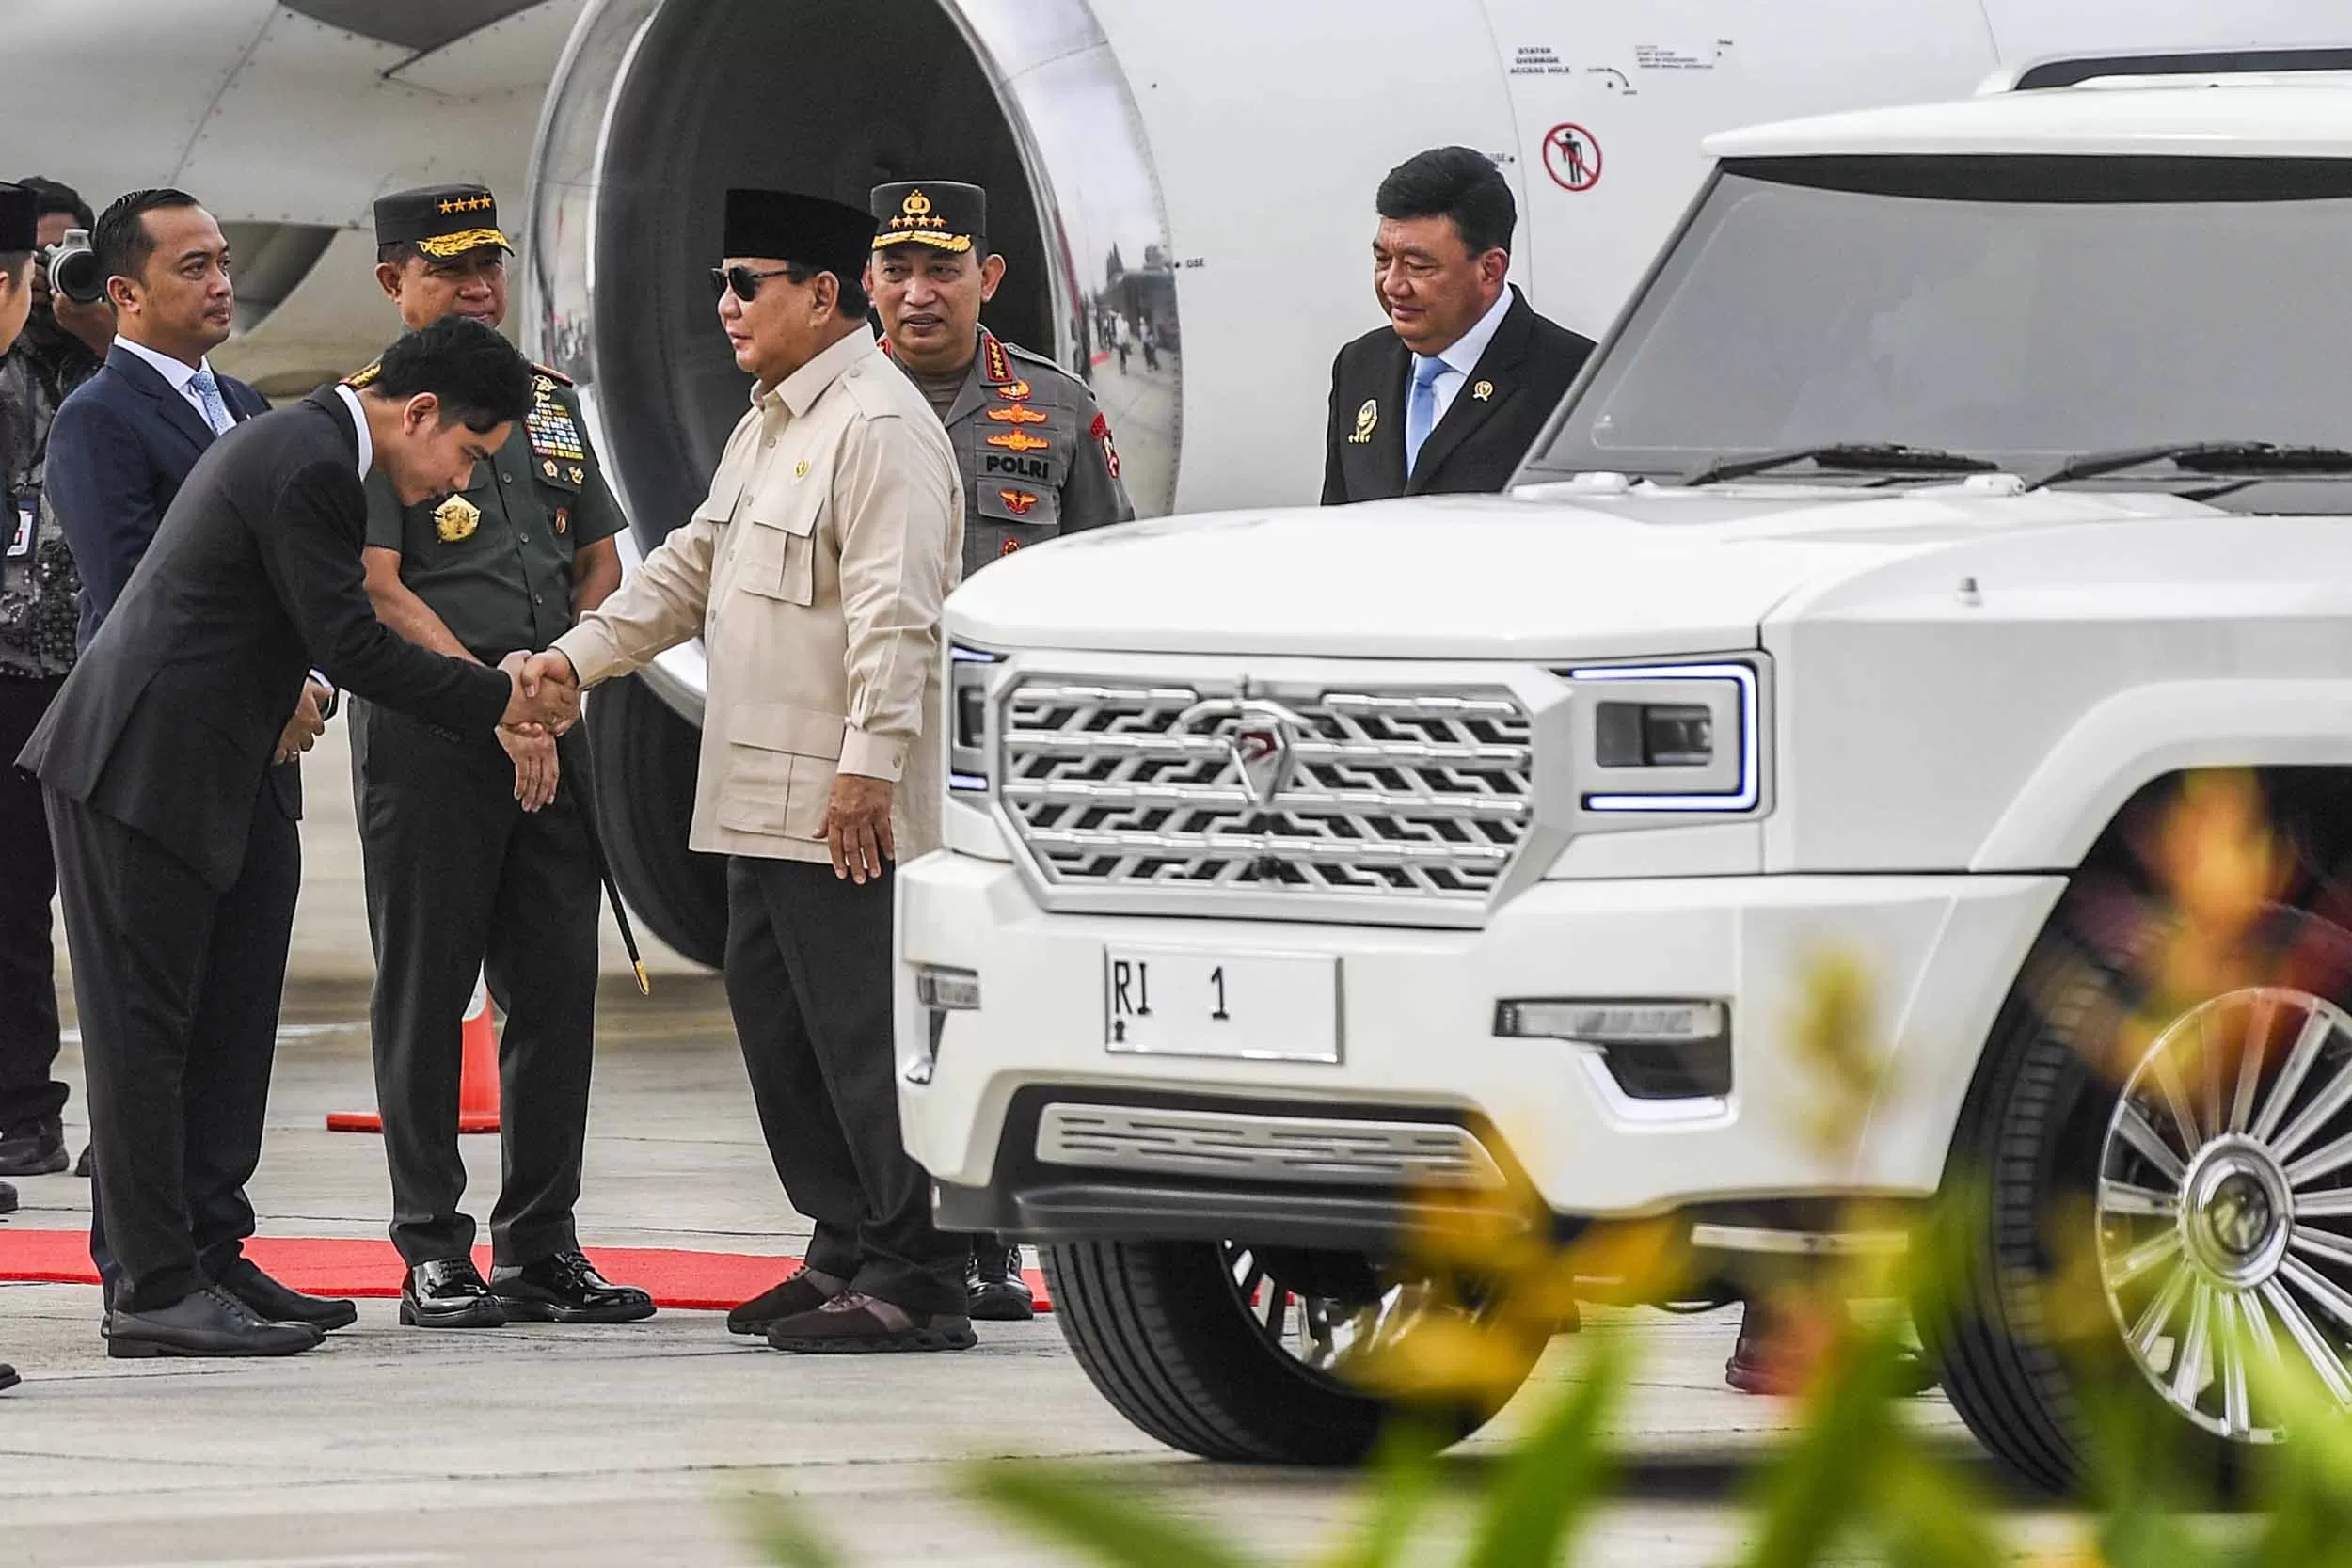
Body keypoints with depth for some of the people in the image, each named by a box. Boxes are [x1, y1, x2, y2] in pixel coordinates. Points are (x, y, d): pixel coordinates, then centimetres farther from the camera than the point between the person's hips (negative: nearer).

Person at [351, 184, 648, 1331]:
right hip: (425, 731, -6)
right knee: (427, 990, -2)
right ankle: (433, 1254, 1)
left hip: (553, 734, 6)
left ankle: (540, 1245, 10)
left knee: (558, 985, 4)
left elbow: (601, 559, 21)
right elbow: (377, 594, -10)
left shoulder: (548, 400, 16)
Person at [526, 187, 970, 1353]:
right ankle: (849, 1249, 22)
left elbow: (895, 613, -20)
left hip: (847, 807, -10)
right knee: (776, 1025, 13)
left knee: (864, 1036, -9)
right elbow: (694, 567, 28)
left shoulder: (878, 426, -13)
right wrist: (580, 655, 20)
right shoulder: (768, 425, 20)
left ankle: (917, 1285, -7)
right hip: (763, 799, 10)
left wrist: (870, 765, -24)